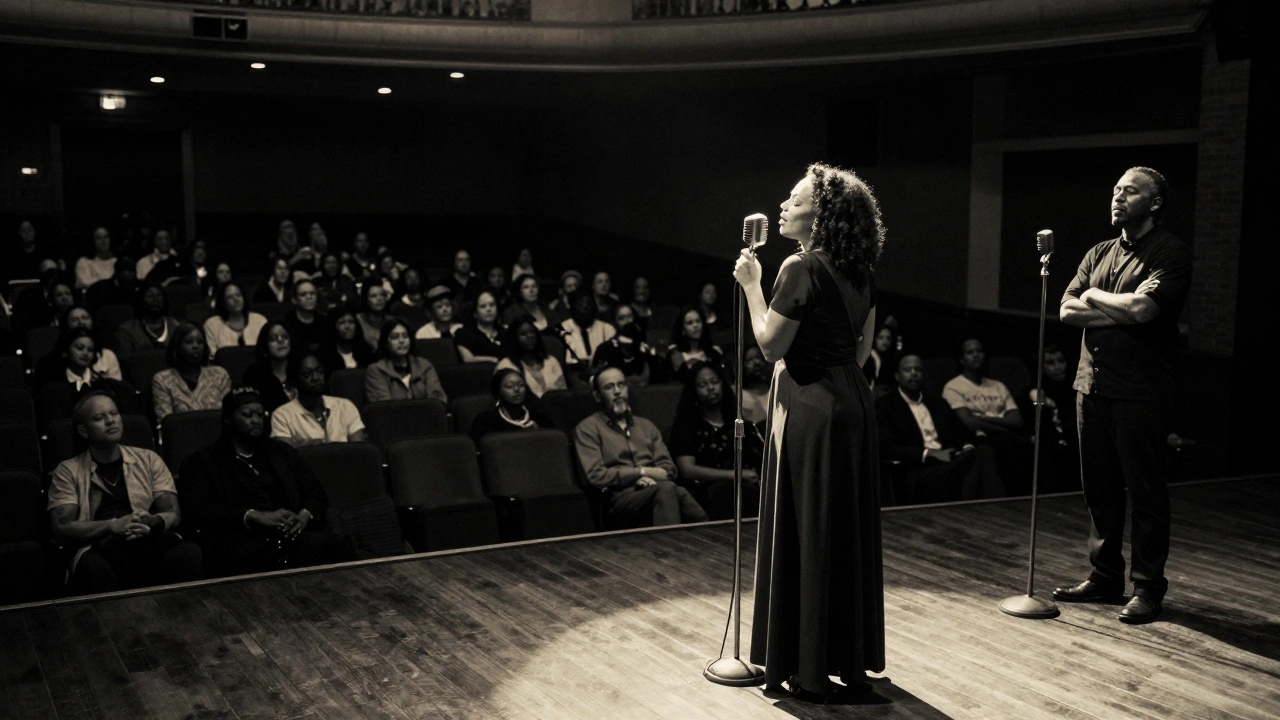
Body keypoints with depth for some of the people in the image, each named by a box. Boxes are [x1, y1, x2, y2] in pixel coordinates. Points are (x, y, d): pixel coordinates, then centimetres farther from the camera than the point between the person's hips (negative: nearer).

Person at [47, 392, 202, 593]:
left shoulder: (148, 460, 20)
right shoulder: (68, 471, 14)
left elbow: (173, 514, 12)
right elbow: (62, 527, 2)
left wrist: (152, 522, -13)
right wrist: (113, 525, -15)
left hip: (153, 540, 2)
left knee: (189, 552, -34)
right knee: (95, 567, -40)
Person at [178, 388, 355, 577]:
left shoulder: (281, 452, 28)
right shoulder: (202, 462, 15)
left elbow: (316, 492, 23)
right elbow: (198, 511, 0)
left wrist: (304, 516, -2)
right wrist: (255, 517, -13)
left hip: (293, 534, 4)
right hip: (241, 542, -4)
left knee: (338, 546, -31)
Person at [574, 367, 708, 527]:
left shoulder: (646, 426, 27)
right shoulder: (587, 429, 10)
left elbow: (668, 467, 17)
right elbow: (596, 476, -3)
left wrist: (650, 478, -6)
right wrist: (642, 472, -6)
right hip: (621, 497, -5)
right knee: (666, 489, -38)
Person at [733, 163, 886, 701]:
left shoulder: (801, 268, -16)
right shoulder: (858, 272, 9)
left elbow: (771, 345, -15)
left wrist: (751, 284, -7)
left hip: (808, 411, -8)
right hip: (854, 408, 8)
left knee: (805, 535, 1)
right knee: (850, 534, 14)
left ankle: (809, 670, 10)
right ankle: (853, 660, 25)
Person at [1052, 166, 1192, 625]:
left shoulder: (1171, 254, -4)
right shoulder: (1099, 254, 16)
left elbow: (1141, 308, -20)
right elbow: (1068, 310, 4)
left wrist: (1093, 296, -3)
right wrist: (1121, 312, -10)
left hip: (1139, 392, -6)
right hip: (1092, 383, 6)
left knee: (1146, 491, 0)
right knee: (1099, 488, 11)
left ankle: (1147, 587, 8)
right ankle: (1105, 575, 23)